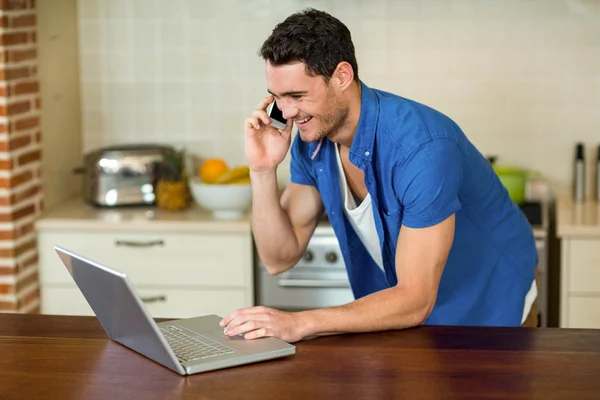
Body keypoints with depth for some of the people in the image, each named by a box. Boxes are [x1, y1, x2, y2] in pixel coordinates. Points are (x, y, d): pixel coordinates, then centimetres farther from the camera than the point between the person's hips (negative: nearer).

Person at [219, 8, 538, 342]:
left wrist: (300, 324, -40)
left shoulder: (422, 146, -32)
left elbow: (415, 301, -31)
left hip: (486, 310, -5)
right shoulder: (312, 139, -8)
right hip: (399, 299, 6)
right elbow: (280, 258, -5)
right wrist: (263, 171, -19)